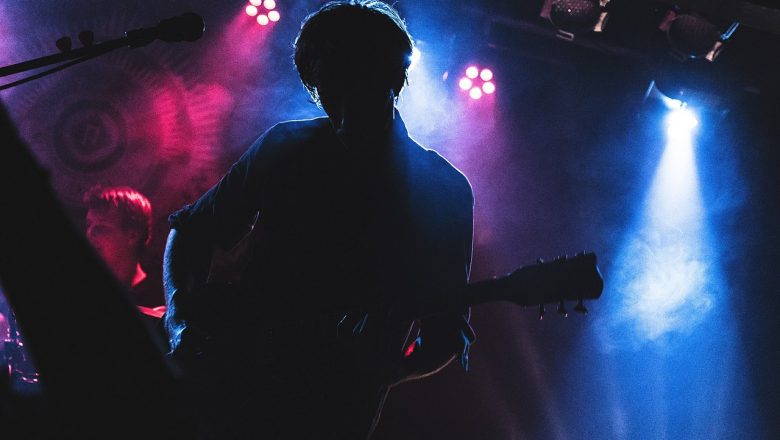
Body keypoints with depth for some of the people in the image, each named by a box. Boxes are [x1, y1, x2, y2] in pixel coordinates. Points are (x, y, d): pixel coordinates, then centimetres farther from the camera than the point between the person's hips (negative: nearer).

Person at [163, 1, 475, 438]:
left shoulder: (445, 192, -3)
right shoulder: (285, 147, 3)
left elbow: (446, 335, 0)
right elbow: (193, 230, 11)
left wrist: (382, 373, -17)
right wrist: (181, 317, -6)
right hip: (231, 382, 3)